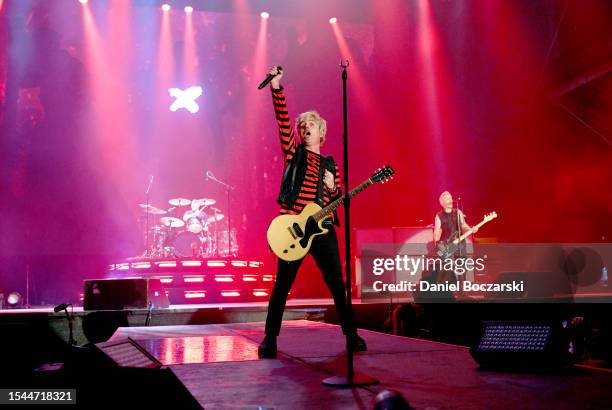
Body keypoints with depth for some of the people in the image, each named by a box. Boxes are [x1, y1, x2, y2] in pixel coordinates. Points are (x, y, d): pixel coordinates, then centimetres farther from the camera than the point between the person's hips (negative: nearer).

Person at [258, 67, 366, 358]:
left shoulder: (330, 164, 18)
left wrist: (333, 187, -3)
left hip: (323, 228, 3)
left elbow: (340, 201, 19)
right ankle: (270, 338, 8)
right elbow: (283, 122, -6)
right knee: (282, 284, -1)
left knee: (337, 283, 5)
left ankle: (351, 335, 15)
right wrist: (276, 88, -17)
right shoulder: (293, 153, 9)